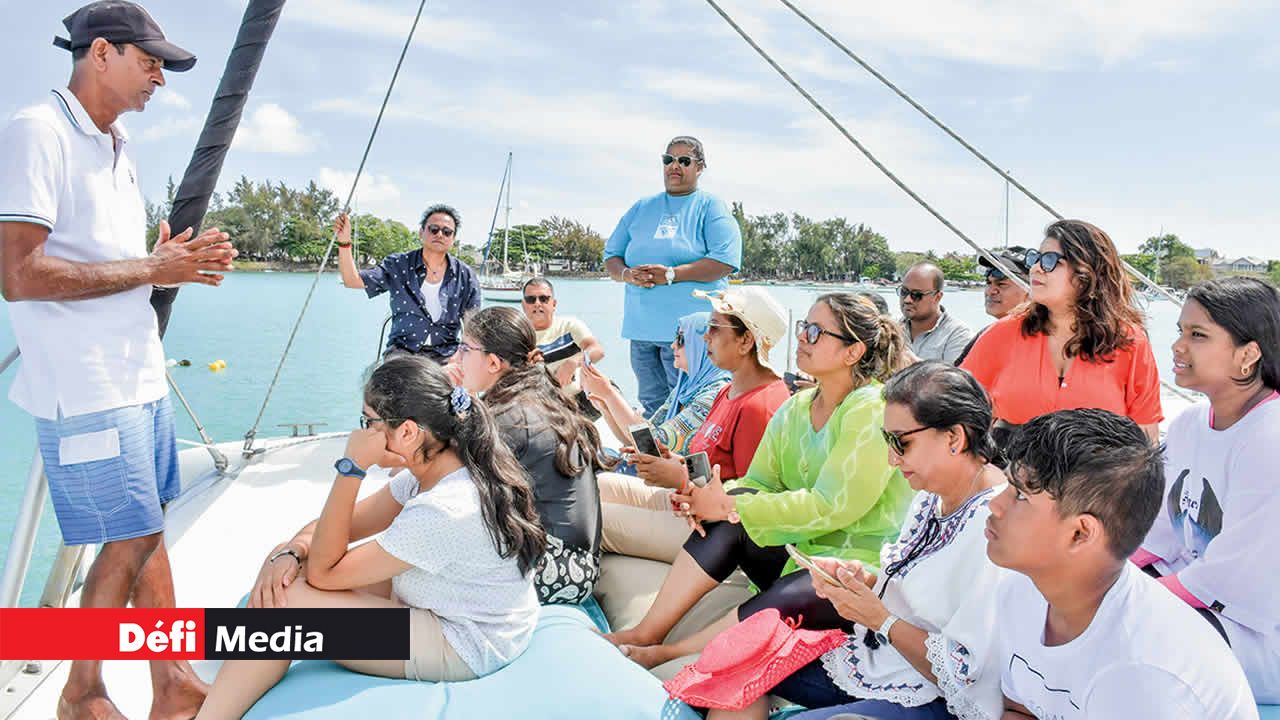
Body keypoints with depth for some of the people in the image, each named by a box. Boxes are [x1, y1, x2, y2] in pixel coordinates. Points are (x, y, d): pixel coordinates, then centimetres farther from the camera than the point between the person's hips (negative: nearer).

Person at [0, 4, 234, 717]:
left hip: (141, 377, 9)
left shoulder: (118, 147, 16)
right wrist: (152, 269, -16)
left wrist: (177, 259, 4)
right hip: (88, 389, -9)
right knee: (133, 540, -2)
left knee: (149, 529, 12)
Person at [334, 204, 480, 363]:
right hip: (402, 350, 0)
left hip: (446, 354, 1)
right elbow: (353, 281, -3)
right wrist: (344, 242, -16)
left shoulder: (466, 276, 4)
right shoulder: (398, 265, 4)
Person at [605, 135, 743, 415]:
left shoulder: (711, 207, 3)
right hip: (641, 329, 5)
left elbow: (725, 260, -12)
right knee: (652, 408, 11)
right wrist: (626, 274, -5)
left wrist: (672, 274, -16)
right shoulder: (641, 208, 18)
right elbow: (611, 256, 18)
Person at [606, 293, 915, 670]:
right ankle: (646, 634, -15)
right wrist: (708, 498, -18)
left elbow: (830, 507, -23)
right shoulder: (795, 408, 8)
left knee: (775, 605, -32)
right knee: (728, 520, -17)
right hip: (802, 549, 7)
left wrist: (731, 506, -22)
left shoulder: (872, 411, -16)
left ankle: (663, 657, -16)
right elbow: (758, 482, 5)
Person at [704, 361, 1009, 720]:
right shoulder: (933, 494, 4)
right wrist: (863, 579, -3)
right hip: (870, 659, 9)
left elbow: (963, 674, -25)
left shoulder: (993, 529, -26)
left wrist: (878, 618, -19)